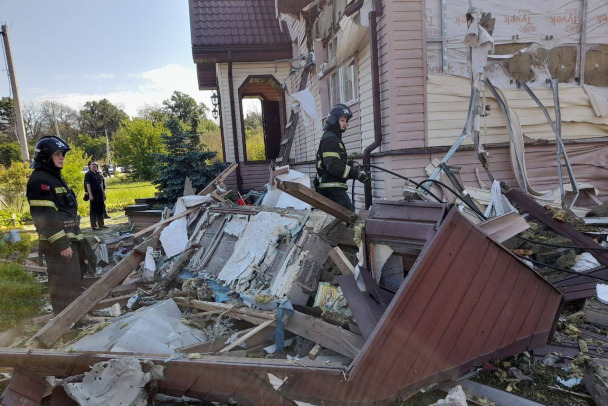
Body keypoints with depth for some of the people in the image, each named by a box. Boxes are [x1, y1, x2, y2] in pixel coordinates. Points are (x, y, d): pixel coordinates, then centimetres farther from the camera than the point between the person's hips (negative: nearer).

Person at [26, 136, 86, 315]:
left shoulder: (55, 177, 17)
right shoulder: (39, 180, -15)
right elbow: (44, 217, -22)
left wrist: (76, 237, 23)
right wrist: (61, 243, -24)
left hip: (70, 238, 11)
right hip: (58, 242, -11)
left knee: (75, 279, 21)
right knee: (65, 285, -5)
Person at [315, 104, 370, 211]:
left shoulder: (335, 138, 23)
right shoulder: (329, 139, -12)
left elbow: (342, 161, 24)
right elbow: (333, 166, -23)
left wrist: (355, 165, 3)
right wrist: (357, 174, -21)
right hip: (331, 188, -11)